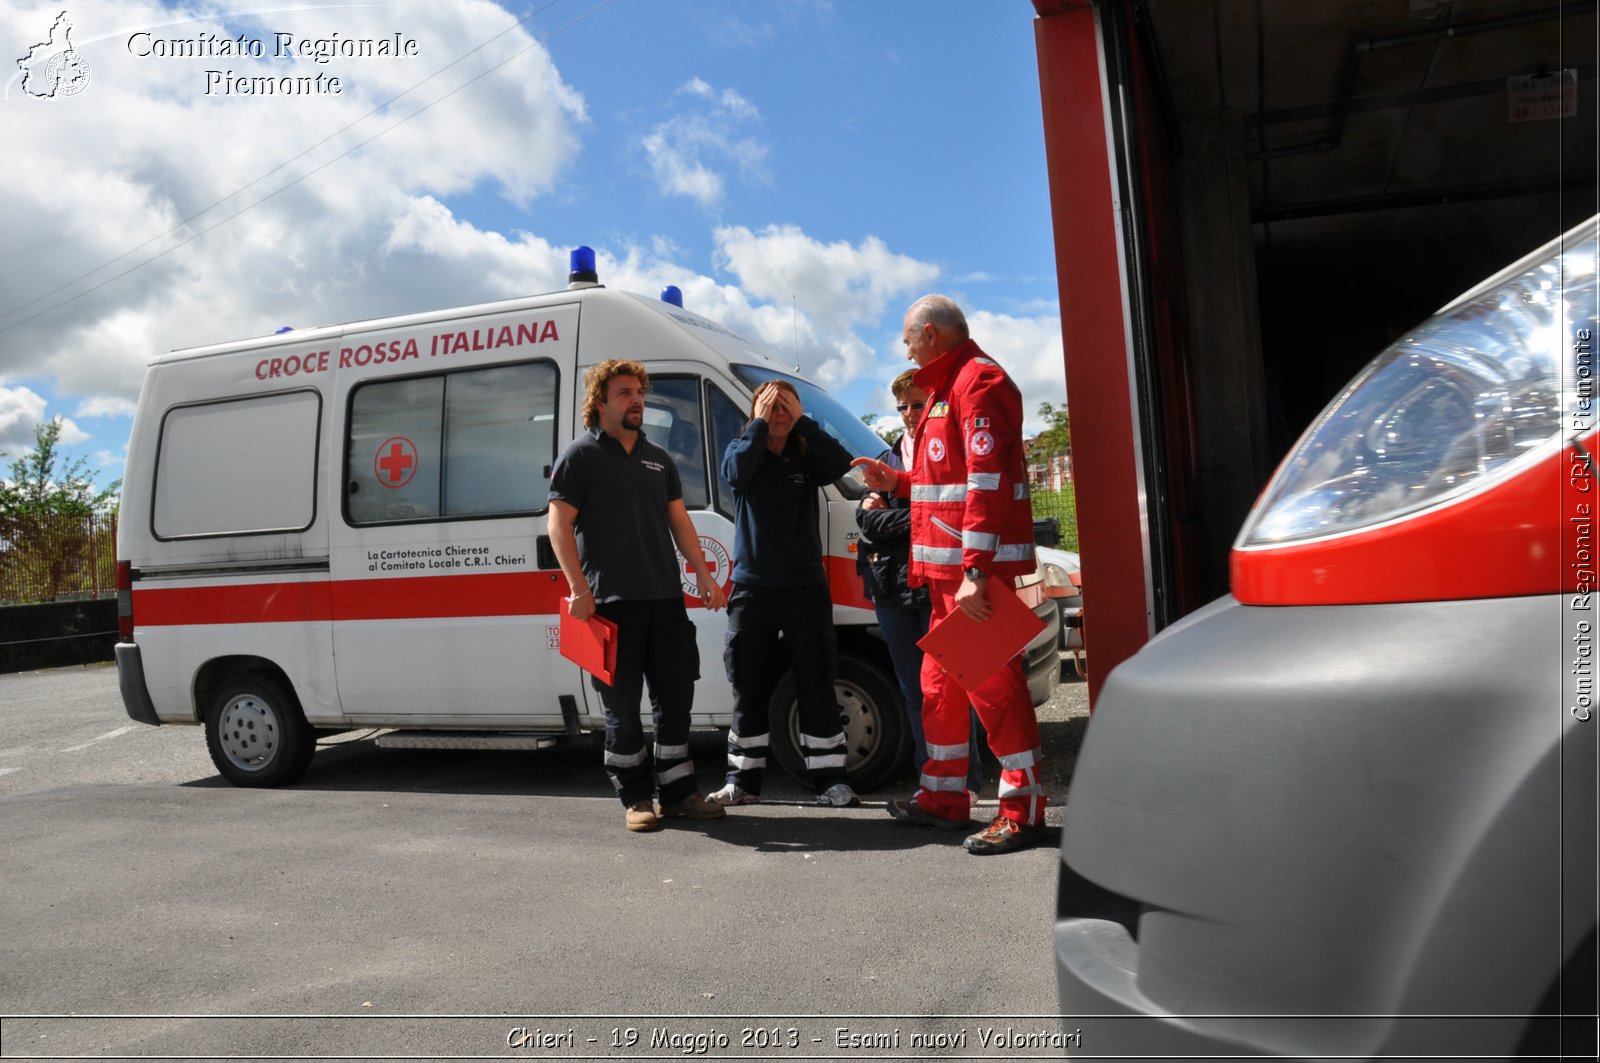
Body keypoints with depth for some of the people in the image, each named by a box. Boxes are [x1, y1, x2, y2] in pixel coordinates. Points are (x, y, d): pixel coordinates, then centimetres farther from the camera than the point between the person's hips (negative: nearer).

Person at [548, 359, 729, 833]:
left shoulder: (658, 459, 17)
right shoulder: (579, 456, -1)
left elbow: (678, 519, 19)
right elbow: (559, 525, -7)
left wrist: (703, 573, 9)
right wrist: (579, 589, -16)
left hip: (666, 598, 6)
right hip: (611, 601, -6)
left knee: (676, 695, 9)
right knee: (622, 705, 2)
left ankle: (677, 790, 21)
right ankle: (636, 798, 15)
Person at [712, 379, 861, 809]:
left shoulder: (807, 459, 8)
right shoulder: (743, 452, 7)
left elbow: (841, 462, -12)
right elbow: (735, 471, -16)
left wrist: (801, 419, -9)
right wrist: (759, 422, -9)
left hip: (805, 588, 0)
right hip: (752, 588, 0)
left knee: (817, 689, 2)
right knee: (749, 692, 6)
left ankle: (830, 780, 8)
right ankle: (743, 781, 15)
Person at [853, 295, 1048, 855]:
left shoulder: (978, 380, -11)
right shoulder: (947, 386, 23)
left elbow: (986, 480, -22)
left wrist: (975, 570, -28)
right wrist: (897, 483, 22)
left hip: (975, 568, -11)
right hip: (948, 570, 11)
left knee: (992, 681, -8)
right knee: (941, 681, 16)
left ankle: (1022, 810, 0)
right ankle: (944, 796, 27)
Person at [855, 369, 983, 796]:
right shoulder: (888, 458, 21)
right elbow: (865, 516, 11)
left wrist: (887, 515, -6)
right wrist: (914, 517, -6)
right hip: (893, 588, 6)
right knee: (914, 691, 10)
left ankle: (965, 780, 5)